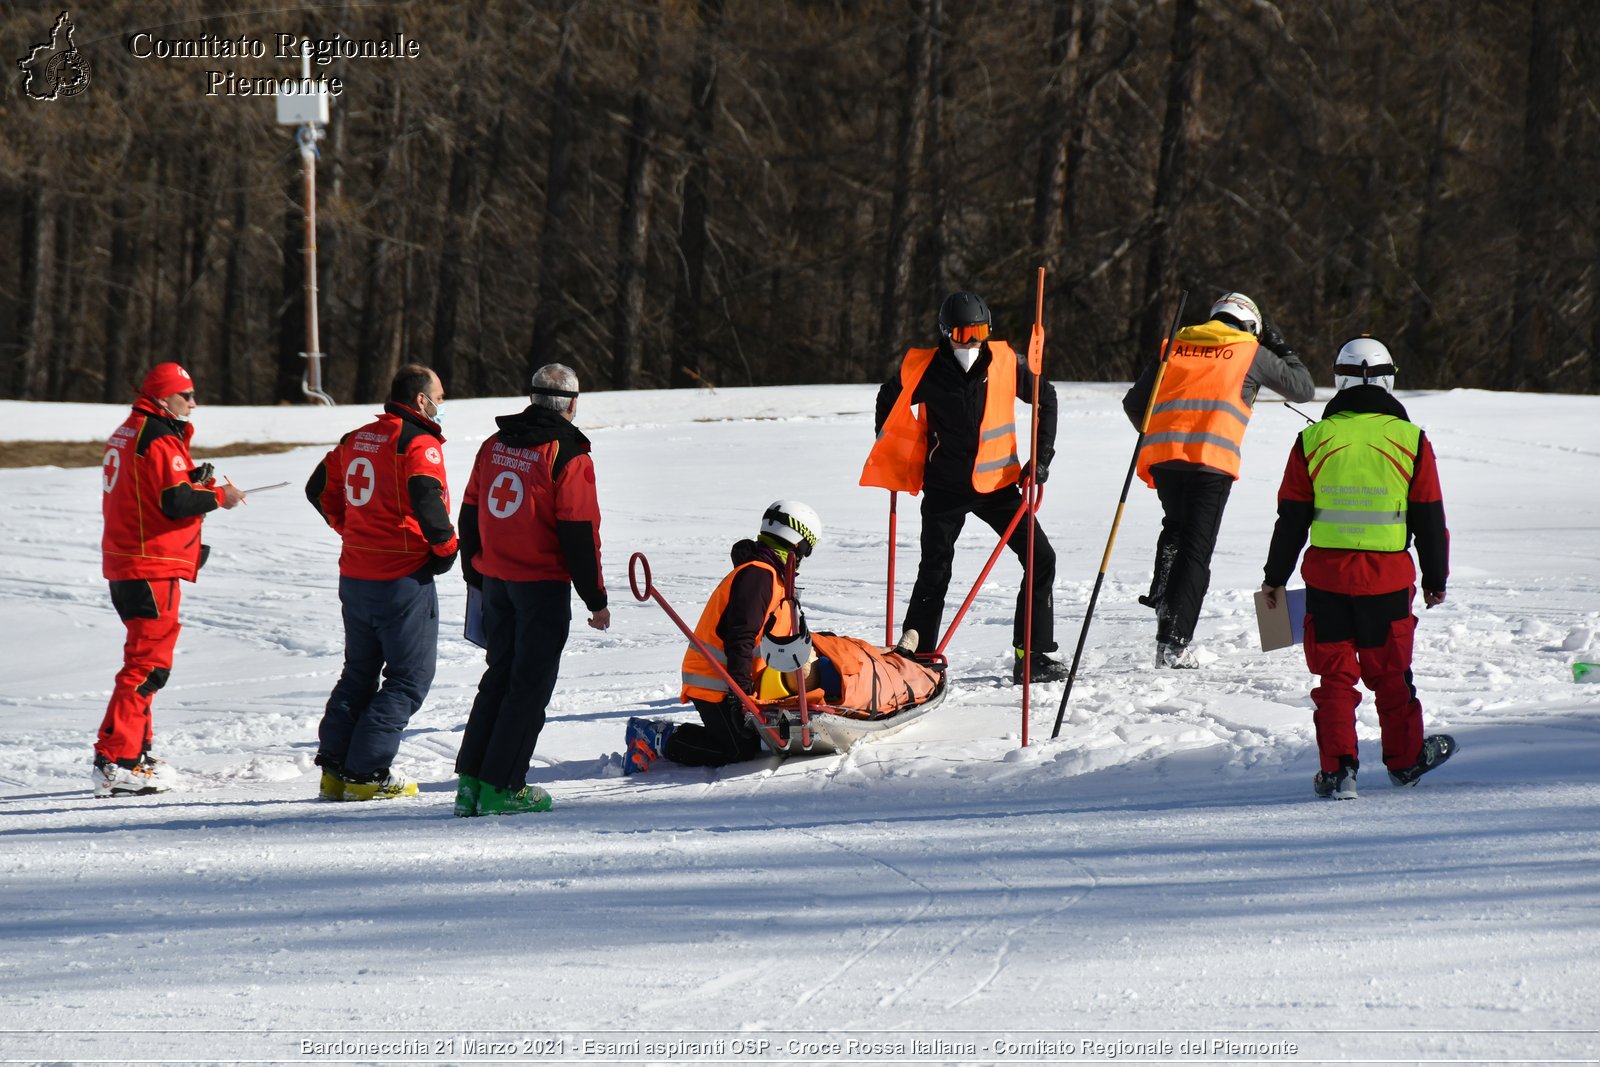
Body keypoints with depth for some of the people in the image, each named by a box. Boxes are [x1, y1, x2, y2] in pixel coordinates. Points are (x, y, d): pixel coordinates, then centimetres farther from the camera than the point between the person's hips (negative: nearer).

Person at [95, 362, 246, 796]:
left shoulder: (128, 433, 16)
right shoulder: (160, 439, -15)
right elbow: (175, 502, -22)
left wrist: (192, 480, 7)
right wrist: (218, 496, -7)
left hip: (123, 564, 10)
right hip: (152, 567, -10)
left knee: (143, 659, 19)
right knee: (148, 663, -10)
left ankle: (135, 752, 24)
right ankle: (115, 761, -15)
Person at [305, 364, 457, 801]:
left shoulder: (356, 440, 10)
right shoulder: (419, 444, -14)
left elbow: (320, 490, 18)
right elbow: (428, 501, -27)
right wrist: (445, 548, -12)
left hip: (355, 576, 8)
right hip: (404, 580, -8)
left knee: (359, 671, 19)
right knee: (411, 676, 2)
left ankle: (334, 767, 16)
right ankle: (367, 773, -3)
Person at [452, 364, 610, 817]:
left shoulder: (495, 445, 7)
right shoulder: (568, 456, -12)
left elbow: (470, 512, 14)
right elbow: (579, 533, -14)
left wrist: (475, 575, 25)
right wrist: (596, 599, -7)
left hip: (495, 579, 6)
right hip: (542, 584, -6)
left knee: (500, 674, 16)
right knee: (530, 683, 0)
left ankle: (470, 780, 13)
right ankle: (501, 787, -2)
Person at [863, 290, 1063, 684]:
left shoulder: (1005, 361, -6)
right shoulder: (924, 368, -9)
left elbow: (1045, 399, 9)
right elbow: (889, 401, 9)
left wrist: (1041, 457, 3)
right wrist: (894, 464, 6)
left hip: (997, 481, 2)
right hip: (945, 487, -2)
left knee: (1040, 559, -4)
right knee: (934, 574, 0)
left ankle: (1032, 656, 3)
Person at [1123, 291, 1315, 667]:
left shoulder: (1176, 345, 20)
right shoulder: (1251, 352, 11)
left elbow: (1134, 403, 22)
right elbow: (1304, 389, 20)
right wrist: (1281, 348, 33)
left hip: (1162, 454, 3)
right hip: (1212, 461, -3)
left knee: (1175, 527, 29)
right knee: (1196, 549, 0)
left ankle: (1162, 596, 7)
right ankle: (1174, 642, -7)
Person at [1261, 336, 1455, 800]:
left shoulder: (1313, 440, -2)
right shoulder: (1411, 440, -3)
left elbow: (1291, 518, 2)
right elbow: (1430, 520, 3)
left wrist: (1275, 578, 12)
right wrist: (1436, 579, 15)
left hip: (1326, 575, 0)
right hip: (1389, 579, 0)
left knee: (1335, 675, 7)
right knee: (1390, 674, 15)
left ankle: (1338, 768, 0)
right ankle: (1405, 759, 27)